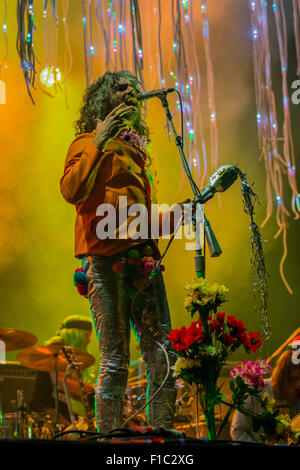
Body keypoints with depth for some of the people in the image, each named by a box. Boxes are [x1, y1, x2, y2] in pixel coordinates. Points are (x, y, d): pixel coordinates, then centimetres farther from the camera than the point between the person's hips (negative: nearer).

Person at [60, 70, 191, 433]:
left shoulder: (137, 151, 29)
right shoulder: (89, 143, 9)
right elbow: (72, 192, -11)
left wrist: (183, 210, 21)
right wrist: (98, 142, -12)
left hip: (144, 258, 7)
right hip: (106, 259, -7)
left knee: (162, 355, -1)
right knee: (115, 359, -11)